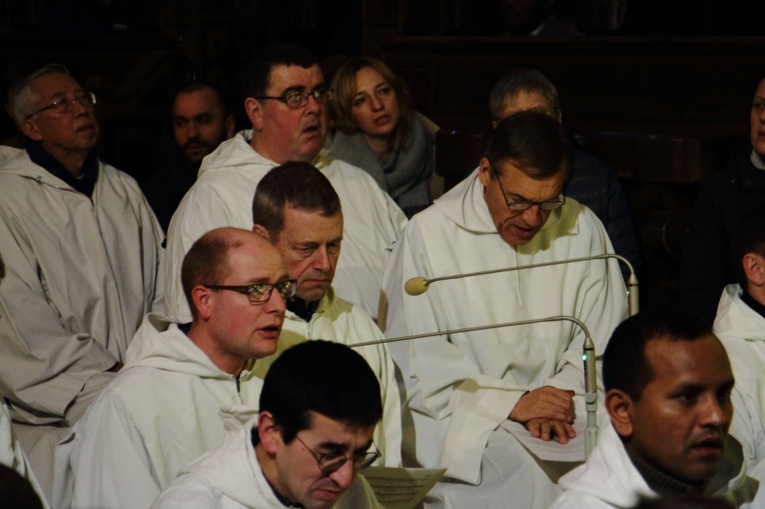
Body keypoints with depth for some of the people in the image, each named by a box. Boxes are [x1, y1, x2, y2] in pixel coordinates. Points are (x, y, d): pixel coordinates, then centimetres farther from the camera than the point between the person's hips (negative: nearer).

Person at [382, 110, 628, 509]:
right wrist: (511, 404, -14)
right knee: (526, 471, -33)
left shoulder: (582, 230, 7)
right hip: (455, 414, -4)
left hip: (562, 411, 4)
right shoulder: (429, 234, -4)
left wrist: (563, 394, -11)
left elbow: (604, 340, 9)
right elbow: (416, 369, -6)